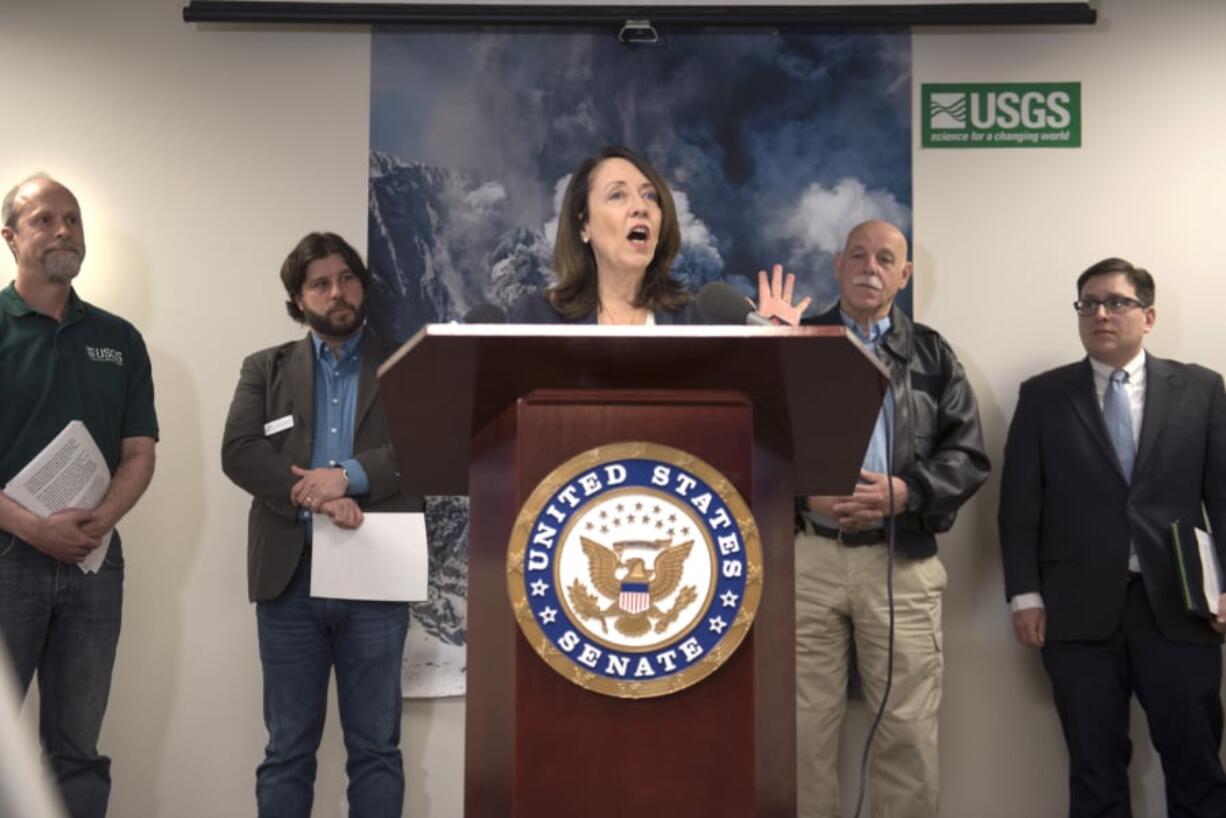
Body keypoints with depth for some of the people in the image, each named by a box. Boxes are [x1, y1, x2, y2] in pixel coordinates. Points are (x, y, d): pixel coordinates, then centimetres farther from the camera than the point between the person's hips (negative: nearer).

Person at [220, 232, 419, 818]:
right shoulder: (266, 368, 12)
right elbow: (239, 452, -2)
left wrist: (349, 476, -18)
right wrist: (312, 494, -16)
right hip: (290, 577, 1)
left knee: (376, 749, 6)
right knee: (287, 750, 8)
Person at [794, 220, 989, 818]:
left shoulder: (933, 355, 12)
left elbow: (967, 455, 5)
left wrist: (905, 492, -13)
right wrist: (805, 492, -13)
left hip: (903, 559, 1)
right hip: (806, 555, 0)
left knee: (909, 731, 2)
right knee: (803, 727, 4)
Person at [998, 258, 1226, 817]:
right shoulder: (1042, 396, 7)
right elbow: (1019, 502, 4)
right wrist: (1024, 595, -3)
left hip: (1179, 607, 0)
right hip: (1080, 610, 0)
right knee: (1095, 770, 7)